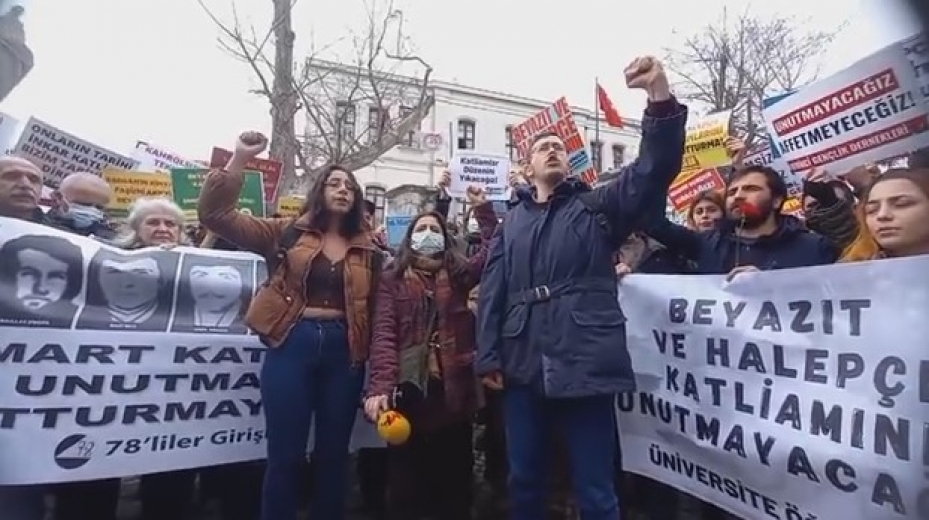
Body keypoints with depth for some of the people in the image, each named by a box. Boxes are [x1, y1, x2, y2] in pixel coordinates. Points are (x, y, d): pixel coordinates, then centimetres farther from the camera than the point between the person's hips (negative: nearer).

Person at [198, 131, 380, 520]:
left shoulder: (367, 251, 7)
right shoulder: (288, 233, 5)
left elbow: (376, 314, 5)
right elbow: (216, 214, -1)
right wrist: (240, 159, -9)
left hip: (342, 350, 2)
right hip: (292, 345, -1)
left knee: (333, 453, 13)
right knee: (285, 454, 6)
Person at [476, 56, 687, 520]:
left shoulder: (597, 206, 10)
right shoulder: (512, 221, 16)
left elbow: (656, 168, -5)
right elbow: (492, 292, 8)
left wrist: (660, 98, -18)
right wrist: (488, 357, -1)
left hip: (585, 366, -2)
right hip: (523, 368, 3)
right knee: (524, 482, 16)